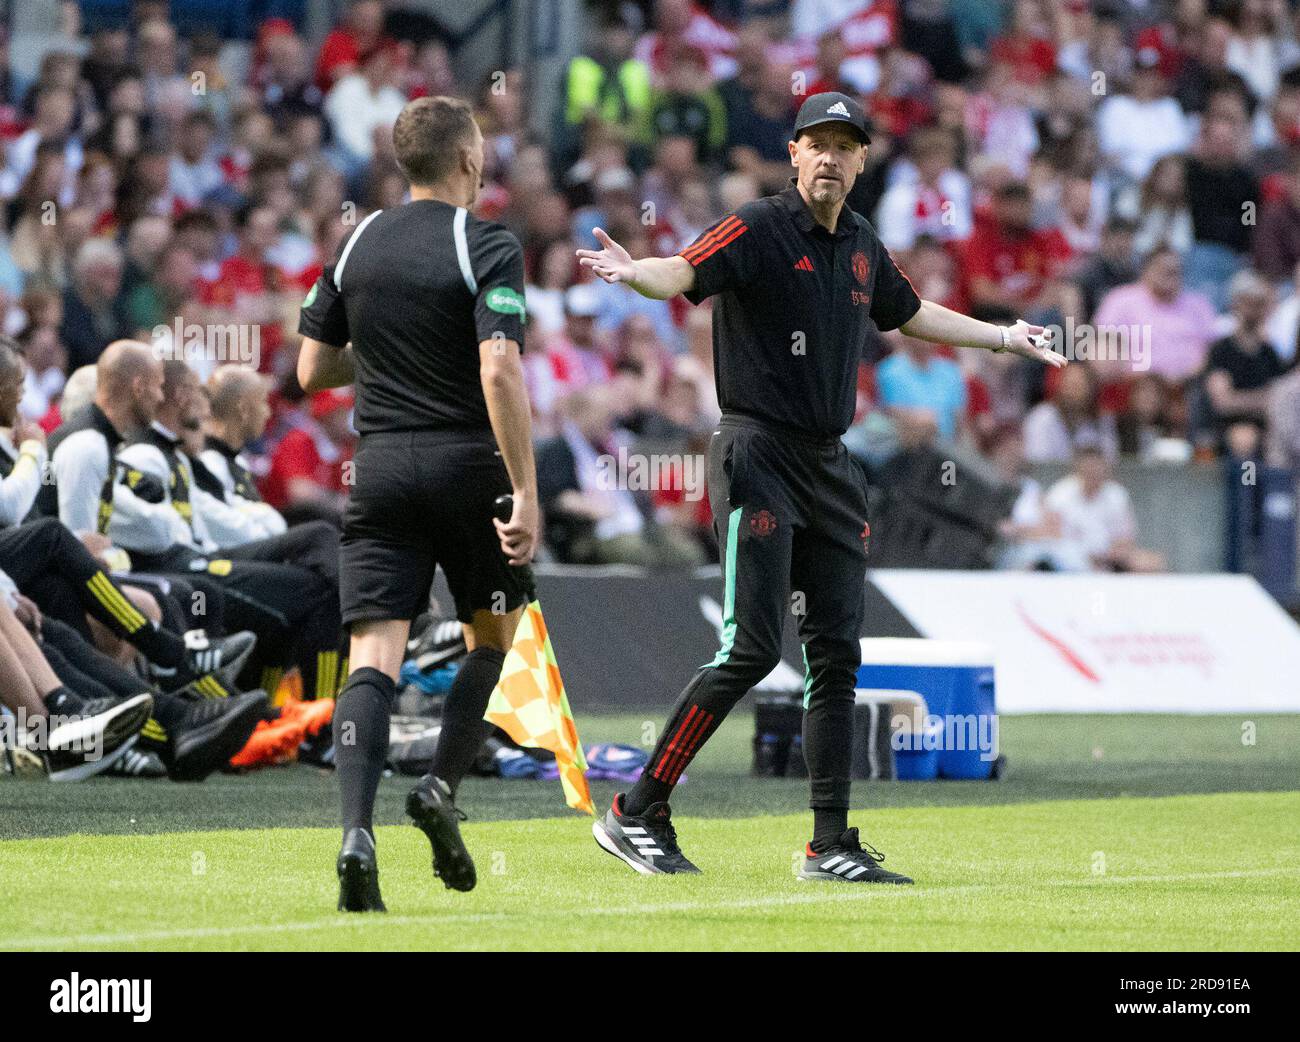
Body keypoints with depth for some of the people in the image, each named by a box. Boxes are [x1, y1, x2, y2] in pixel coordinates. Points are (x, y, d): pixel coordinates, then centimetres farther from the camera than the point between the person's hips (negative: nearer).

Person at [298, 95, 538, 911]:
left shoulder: (356, 245, 8)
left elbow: (312, 368, 11)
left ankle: (357, 829, -22)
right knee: (493, 633, 19)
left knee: (374, 658, -4)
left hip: (380, 469, 3)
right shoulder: (488, 247, -8)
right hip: (467, 468, -3)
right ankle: (441, 788, 3)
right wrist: (527, 492, -19)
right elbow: (500, 369, -19)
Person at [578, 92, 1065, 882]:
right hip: (759, 455, -7)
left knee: (837, 653, 5)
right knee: (752, 647, -14)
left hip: (830, 463, 7)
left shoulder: (862, 246, 13)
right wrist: (632, 273, -47)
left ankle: (832, 846, 11)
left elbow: (909, 313, 33)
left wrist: (1003, 338, 40)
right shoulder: (759, 230, -8)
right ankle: (636, 813, -7)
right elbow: (684, 274, -25)